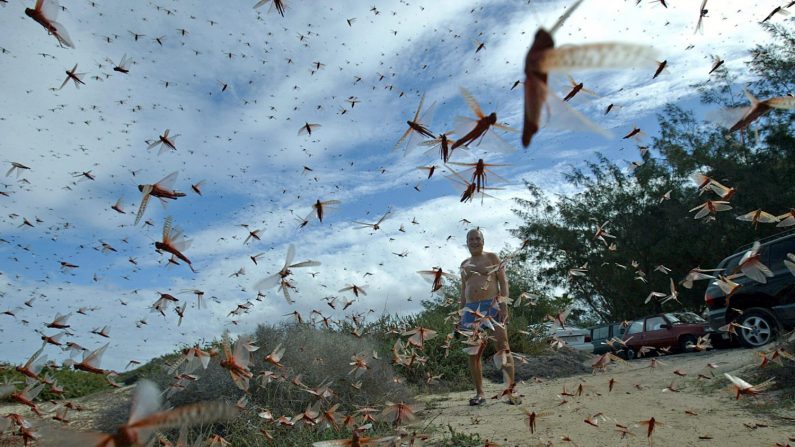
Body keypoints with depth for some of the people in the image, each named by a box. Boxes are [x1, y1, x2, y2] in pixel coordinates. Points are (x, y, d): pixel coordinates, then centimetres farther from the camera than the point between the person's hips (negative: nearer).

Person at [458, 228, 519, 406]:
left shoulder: (492, 257, 7)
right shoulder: (464, 264, 19)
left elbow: (503, 282, 1)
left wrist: (504, 304, -12)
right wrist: (460, 314, 14)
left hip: (492, 306, -4)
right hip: (471, 309, 4)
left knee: (503, 347, -11)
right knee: (473, 353, 1)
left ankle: (511, 391, -9)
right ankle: (479, 393, 9)